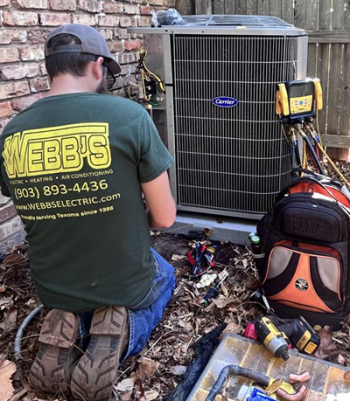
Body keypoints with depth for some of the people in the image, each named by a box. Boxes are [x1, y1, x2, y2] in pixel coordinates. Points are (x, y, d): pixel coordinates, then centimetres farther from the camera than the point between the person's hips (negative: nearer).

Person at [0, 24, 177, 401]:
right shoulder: (129, 115, -21)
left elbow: (39, 217, 5)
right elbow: (164, 217, -14)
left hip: (53, 290, 4)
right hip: (126, 283, -3)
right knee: (163, 278, 33)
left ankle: (67, 334, 5)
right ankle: (117, 338, 2)